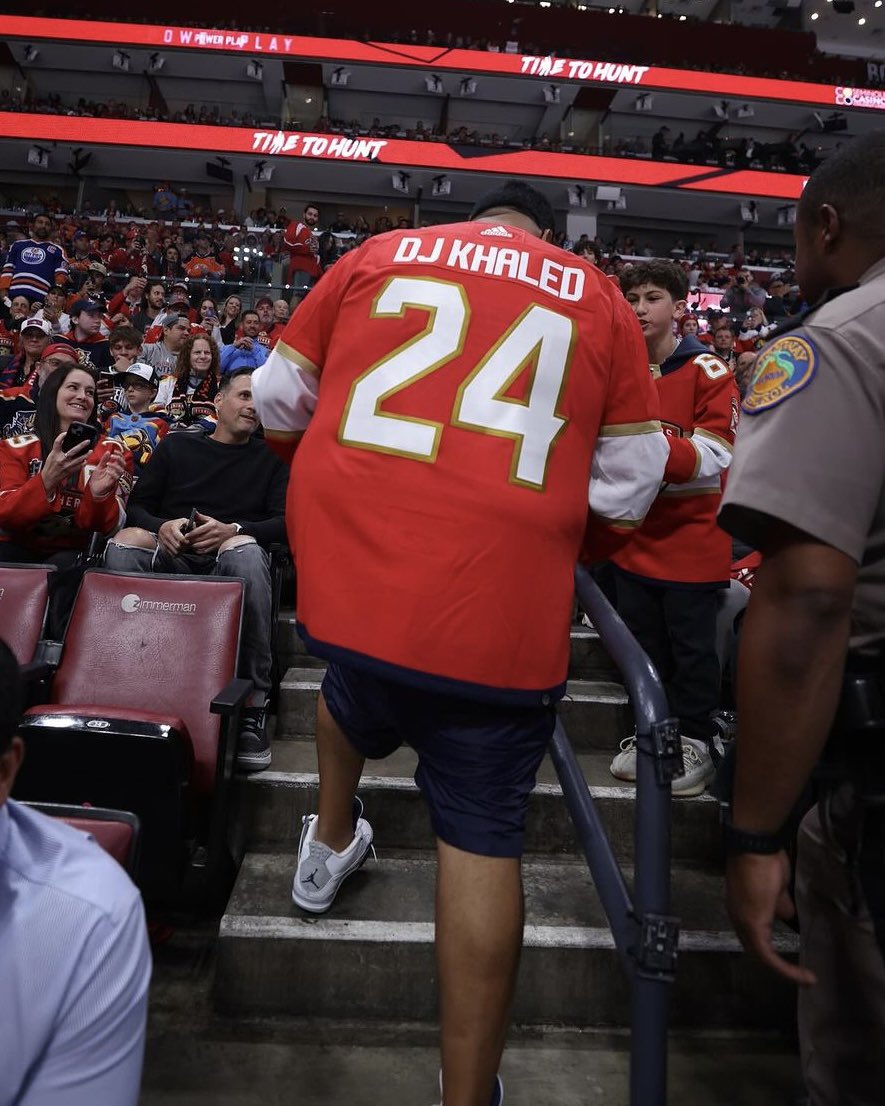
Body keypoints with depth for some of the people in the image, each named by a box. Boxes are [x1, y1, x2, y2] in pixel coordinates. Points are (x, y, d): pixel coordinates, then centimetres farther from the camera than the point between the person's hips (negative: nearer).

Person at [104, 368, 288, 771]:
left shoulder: (270, 458, 18)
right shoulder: (176, 446, 22)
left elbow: (285, 522, 3)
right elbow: (137, 506, 14)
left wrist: (233, 530, -15)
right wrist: (162, 526, -10)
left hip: (230, 558, -1)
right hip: (172, 557, 2)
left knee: (245, 549, -37)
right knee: (125, 543, -30)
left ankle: (254, 706, -36)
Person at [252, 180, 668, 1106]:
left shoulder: (376, 255, 11)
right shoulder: (597, 297, 8)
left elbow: (276, 400, 15)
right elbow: (631, 481, 8)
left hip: (347, 573, 2)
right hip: (503, 609, -1)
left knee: (350, 683, 34)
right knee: (482, 838, 10)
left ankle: (330, 843, 55)